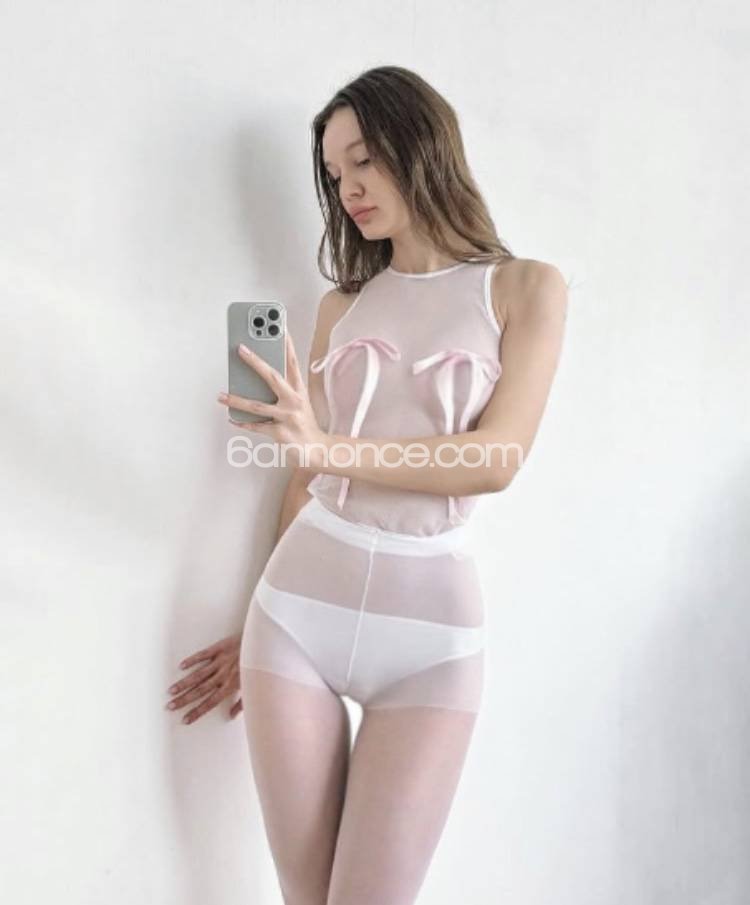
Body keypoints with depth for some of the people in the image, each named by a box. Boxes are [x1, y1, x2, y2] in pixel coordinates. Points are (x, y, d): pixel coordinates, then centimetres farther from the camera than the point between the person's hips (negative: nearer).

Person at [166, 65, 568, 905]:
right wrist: (266, 625, 15)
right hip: (300, 607, 3)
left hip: (430, 624, -3)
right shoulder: (342, 304, 12)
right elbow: (307, 471, 13)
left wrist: (333, 449, -23)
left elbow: (498, 460, -10)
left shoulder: (526, 288, 3)